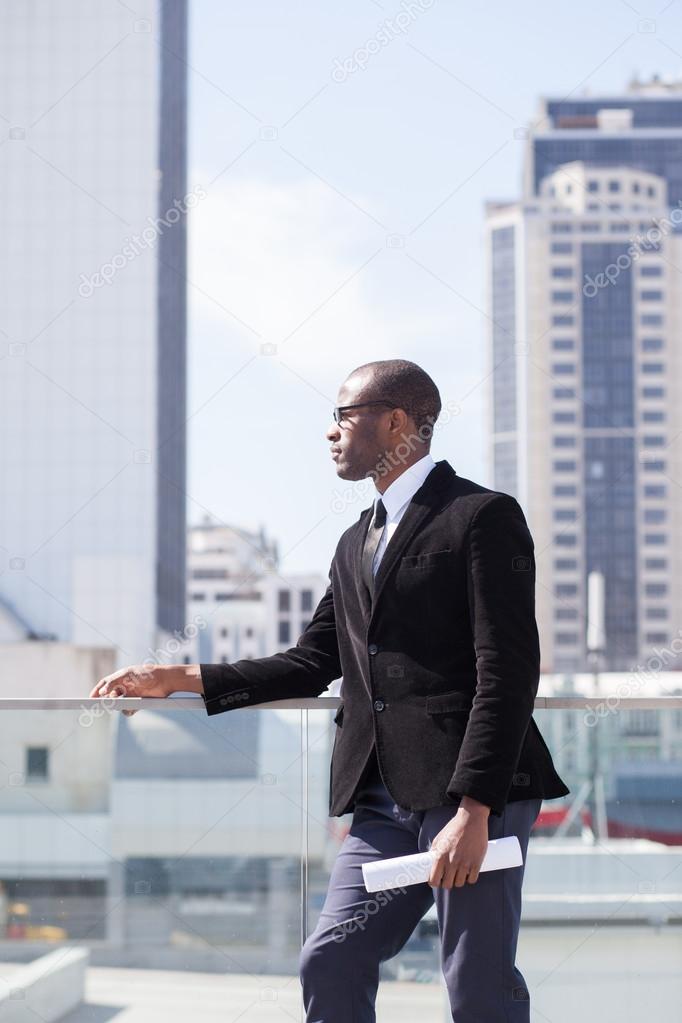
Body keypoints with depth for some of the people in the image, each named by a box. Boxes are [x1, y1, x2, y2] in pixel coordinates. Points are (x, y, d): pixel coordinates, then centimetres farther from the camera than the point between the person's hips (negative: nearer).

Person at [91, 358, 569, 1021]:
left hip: (473, 793, -8)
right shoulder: (354, 545, 23)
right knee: (330, 963, 1)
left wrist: (473, 810, -19)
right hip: (384, 804, 8)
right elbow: (311, 663, 23)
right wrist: (177, 680, 16)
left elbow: (507, 673, -12)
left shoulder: (483, 516, -4)